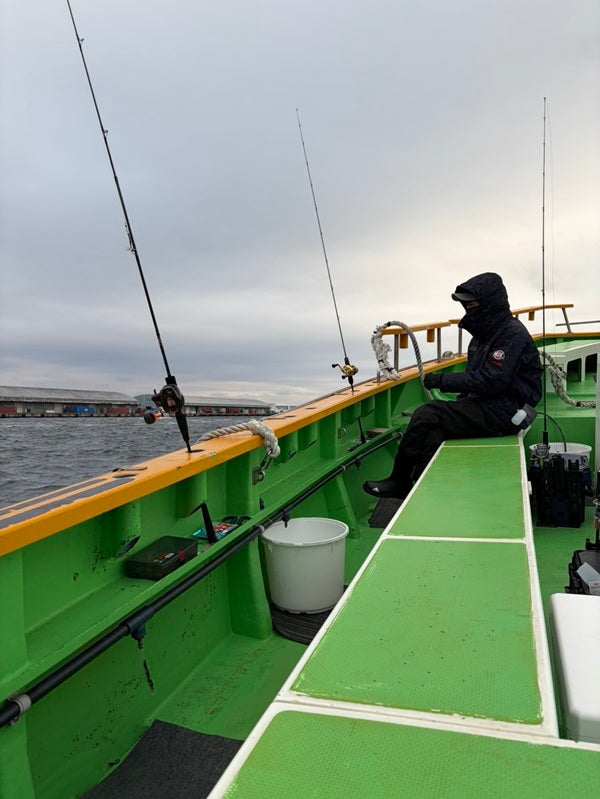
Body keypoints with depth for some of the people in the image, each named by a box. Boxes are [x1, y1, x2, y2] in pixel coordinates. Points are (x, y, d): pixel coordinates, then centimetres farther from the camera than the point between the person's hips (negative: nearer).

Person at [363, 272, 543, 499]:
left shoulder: (513, 333, -12)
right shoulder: (484, 333, 18)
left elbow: (490, 381, -22)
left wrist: (441, 380, -17)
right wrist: (460, 403, 4)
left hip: (505, 412, -9)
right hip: (486, 406, 9)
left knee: (426, 414, -20)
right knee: (432, 434, -17)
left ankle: (398, 482, -8)